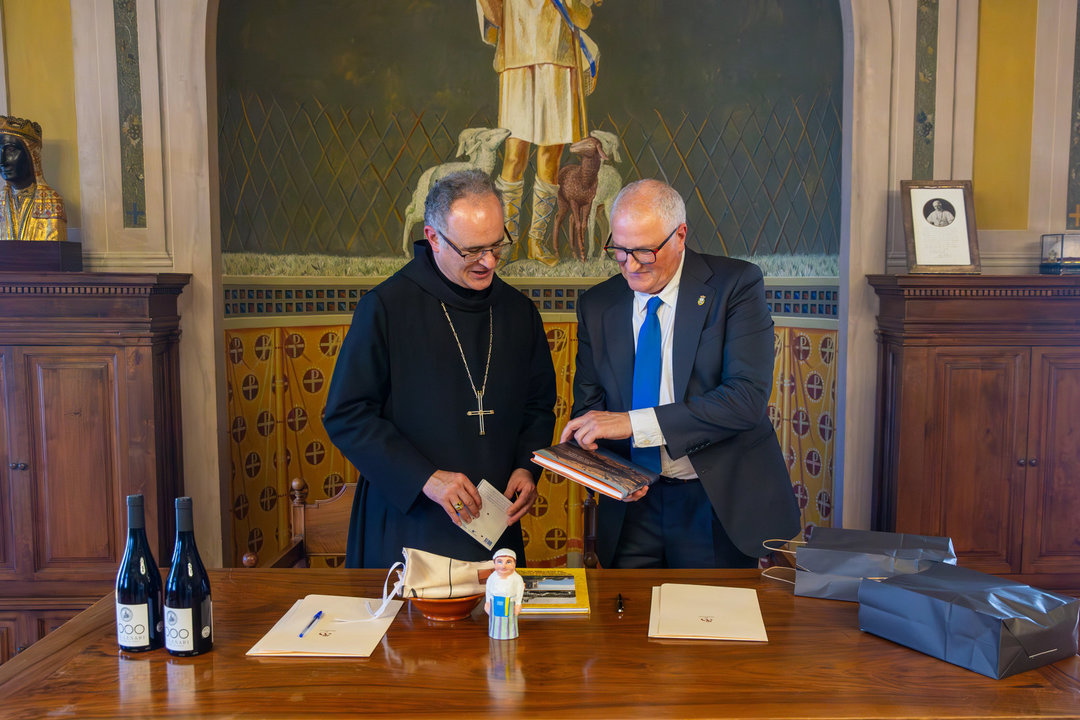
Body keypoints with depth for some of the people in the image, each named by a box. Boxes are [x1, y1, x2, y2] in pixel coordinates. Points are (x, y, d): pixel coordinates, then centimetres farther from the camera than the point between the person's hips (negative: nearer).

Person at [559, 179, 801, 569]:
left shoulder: (735, 284, -9)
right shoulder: (596, 306, 4)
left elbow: (748, 397, -19)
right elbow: (588, 405, 9)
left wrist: (634, 422, -24)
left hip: (722, 506, -3)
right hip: (633, 501, 3)